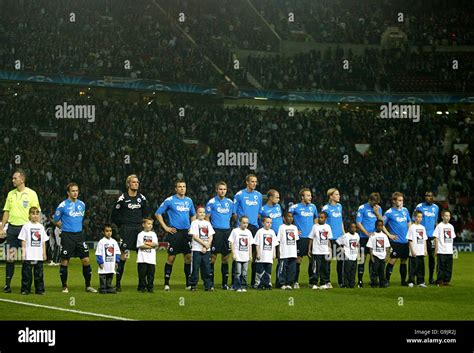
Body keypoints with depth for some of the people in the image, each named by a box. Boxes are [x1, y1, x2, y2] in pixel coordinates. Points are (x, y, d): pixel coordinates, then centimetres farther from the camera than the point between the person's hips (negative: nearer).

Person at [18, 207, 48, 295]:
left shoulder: (41, 227, 11)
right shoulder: (26, 226, 0)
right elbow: (23, 240, 0)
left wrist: (44, 253, 11)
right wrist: (23, 252, -6)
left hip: (39, 255, 3)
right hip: (28, 255, -3)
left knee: (39, 273, 4)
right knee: (26, 273, -3)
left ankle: (39, 289, 9)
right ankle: (25, 289, 3)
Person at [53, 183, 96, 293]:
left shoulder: (82, 204, 9)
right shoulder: (63, 205, -6)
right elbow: (56, 221, 4)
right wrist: (65, 227, 9)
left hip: (79, 234, 4)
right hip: (67, 236, -4)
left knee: (86, 260, 0)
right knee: (65, 262, 0)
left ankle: (88, 286, 9)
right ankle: (64, 287, 12)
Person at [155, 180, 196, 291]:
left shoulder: (189, 201, 11)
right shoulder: (170, 201, -4)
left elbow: (193, 215, 26)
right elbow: (158, 213, -1)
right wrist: (165, 227, -5)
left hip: (186, 232, 5)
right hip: (174, 232, -4)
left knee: (189, 257, 3)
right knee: (171, 257, -4)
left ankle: (189, 283, 11)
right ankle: (166, 284, 3)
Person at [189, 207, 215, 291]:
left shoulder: (207, 223, 12)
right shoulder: (194, 223, 0)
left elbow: (210, 237, 7)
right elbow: (195, 237, -8)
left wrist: (206, 247, -6)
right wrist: (204, 244, -12)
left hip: (207, 250, 4)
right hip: (196, 249, -4)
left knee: (207, 268, 3)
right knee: (195, 268, -3)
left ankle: (208, 285, 7)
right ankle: (193, 285, 3)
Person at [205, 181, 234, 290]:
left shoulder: (230, 202, 11)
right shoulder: (211, 202, -2)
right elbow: (207, 217, -2)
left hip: (227, 231, 5)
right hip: (216, 231, -5)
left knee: (226, 257, 7)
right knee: (213, 257, -4)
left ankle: (225, 283, 12)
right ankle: (210, 283, 1)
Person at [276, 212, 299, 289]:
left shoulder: (294, 227, 13)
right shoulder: (282, 227, -2)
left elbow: (296, 240, 17)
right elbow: (278, 241, -3)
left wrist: (296, 251, 13)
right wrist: (278, 252, -8)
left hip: (293, 253, 5)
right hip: (284, 253, -5)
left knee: (292, 269, 4)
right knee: (282, 268, -4)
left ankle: (289, 283, 10)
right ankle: (282, 283, 1)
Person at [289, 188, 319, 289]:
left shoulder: (313, 207, 10)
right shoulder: (295, 207, -5)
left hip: (311, 237, 5)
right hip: (301, 237, -5)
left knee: (313, 259, 4)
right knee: (298, 259, -4)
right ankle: (295, 282, 3)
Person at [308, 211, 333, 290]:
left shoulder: (327, 227, 9)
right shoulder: (315, 227, -1)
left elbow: (329, 239, 14)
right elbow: (311, 239, 0)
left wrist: (329, 250, 11)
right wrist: (309, 249, -4)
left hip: (325, 251, 4)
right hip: (316, 251, -4)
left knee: (325, 268, 7)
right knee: (316, 268, -6)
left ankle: (323, 283, 14)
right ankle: (314, 283, -2)